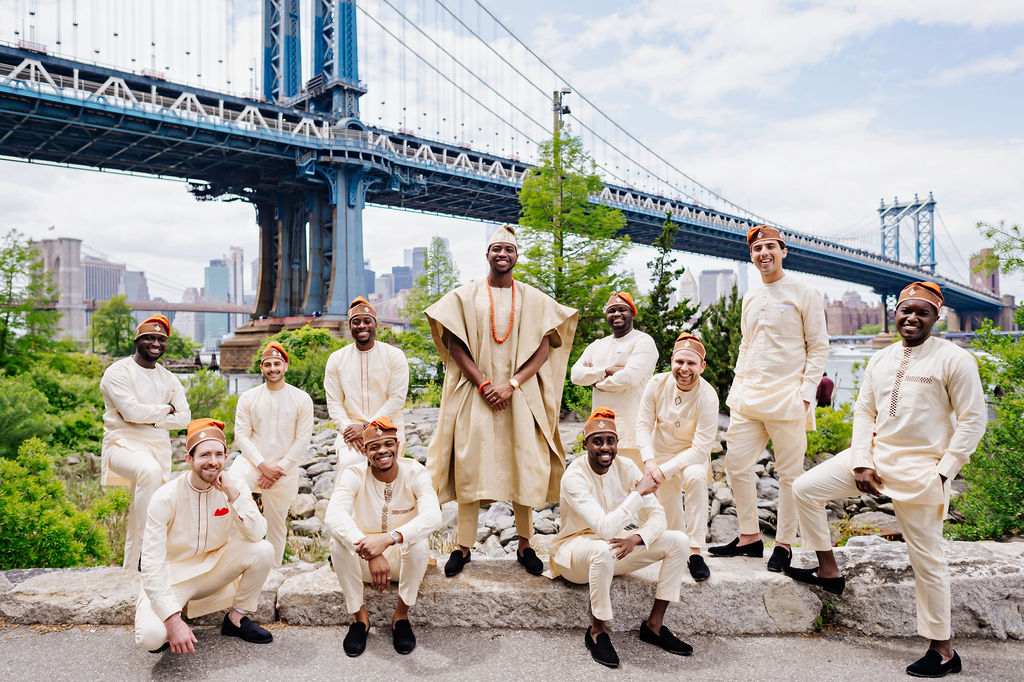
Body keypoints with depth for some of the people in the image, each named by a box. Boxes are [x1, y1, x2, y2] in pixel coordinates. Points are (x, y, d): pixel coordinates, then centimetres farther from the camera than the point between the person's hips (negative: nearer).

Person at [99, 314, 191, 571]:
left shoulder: (169, 379, 14)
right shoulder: (118, 372, -3)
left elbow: (184, 418, 4)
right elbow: (132, 411, -17)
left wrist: (148, 419, -8)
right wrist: (165, 409, -3)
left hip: (159, 448, 6)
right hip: (124, 444, -6)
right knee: (150, 470, -37)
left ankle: (131, 568, 17)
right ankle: (148, 540, -31)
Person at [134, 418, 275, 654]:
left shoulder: (235, 487, -10)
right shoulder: (166, 498, -20)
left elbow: (256, 535, -20)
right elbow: (151, 563, -22)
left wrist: (234, 495, -32)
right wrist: (173, 620, -30)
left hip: (214, 569, 3)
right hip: (174, 576, -3)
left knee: (263, 550, -22)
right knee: (150, 636, -29)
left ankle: (236, 619, 0)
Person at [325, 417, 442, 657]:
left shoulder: (415, 473, -15)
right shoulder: (354, 475, -14)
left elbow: (433, 517, -33)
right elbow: (333, 515, -33)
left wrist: (388, 538, -49)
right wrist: (371, 554, -48)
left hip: (404, 558, -1)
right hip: (362, 564, 1)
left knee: (418, 540, -31)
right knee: (339, 540, -27)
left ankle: (402, 614, -10)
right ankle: (359, 615, -9)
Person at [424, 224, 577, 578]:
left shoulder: (534, 300, 7)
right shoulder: (465, 296, 6)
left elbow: (544, 350, 0)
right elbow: (455, 346, 0)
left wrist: (511, 385, -12)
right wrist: (483, 384, -12)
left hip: (520, 396, 1)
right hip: (476, 394, -1)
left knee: (524, 467, 1)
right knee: (470, 466, -2)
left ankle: (524, 545, 14)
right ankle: (464, 546, 7)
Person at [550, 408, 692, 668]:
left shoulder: (625, 467, -7)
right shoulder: (574, 477, -25)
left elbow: (657, 514, -9)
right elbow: (605, 528, -35)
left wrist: (635, 539, -29)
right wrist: (639, 492, -30)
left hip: (615, 545, 6)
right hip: (574, 548, -6)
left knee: (678, 540, -10)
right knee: (603, 550, -41)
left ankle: (654, 624, -2)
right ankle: (597, 632, -18)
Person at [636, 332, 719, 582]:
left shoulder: (707, 396, -24)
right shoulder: (658, 383, -16)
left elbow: (701, 448, -24)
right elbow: (643, 424, -9)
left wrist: (663, 470, -28)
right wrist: (649, 461, -24)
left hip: (692, 457, -2)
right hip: (660, 453, 3)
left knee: (696, 477, -37)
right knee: (671, 522, 7)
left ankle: (695, 551, -27)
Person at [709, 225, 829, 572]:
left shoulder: (805, 294, -1)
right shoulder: (750, 298, 16)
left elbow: (819, 348, -3)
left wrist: (805, 394, -11)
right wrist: (735, 390, 13)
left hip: (787, 398, -6)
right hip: (747, 398, 6)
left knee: (790, 473, 1)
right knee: (736, 465, 5)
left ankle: (784, 544, 13)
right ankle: (749, 537, 18)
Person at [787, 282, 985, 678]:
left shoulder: (954, 360, -8)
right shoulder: (880, 360, 9)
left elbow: (973, 421, -8)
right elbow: (864, 412, 10)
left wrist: (942, 473, -12)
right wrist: (861, 463, -1)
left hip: (921, 468, -6)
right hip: (875, 455, 6)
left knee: (926, 557, 0)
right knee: (806, 489, -1)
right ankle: (828, 571, 15)